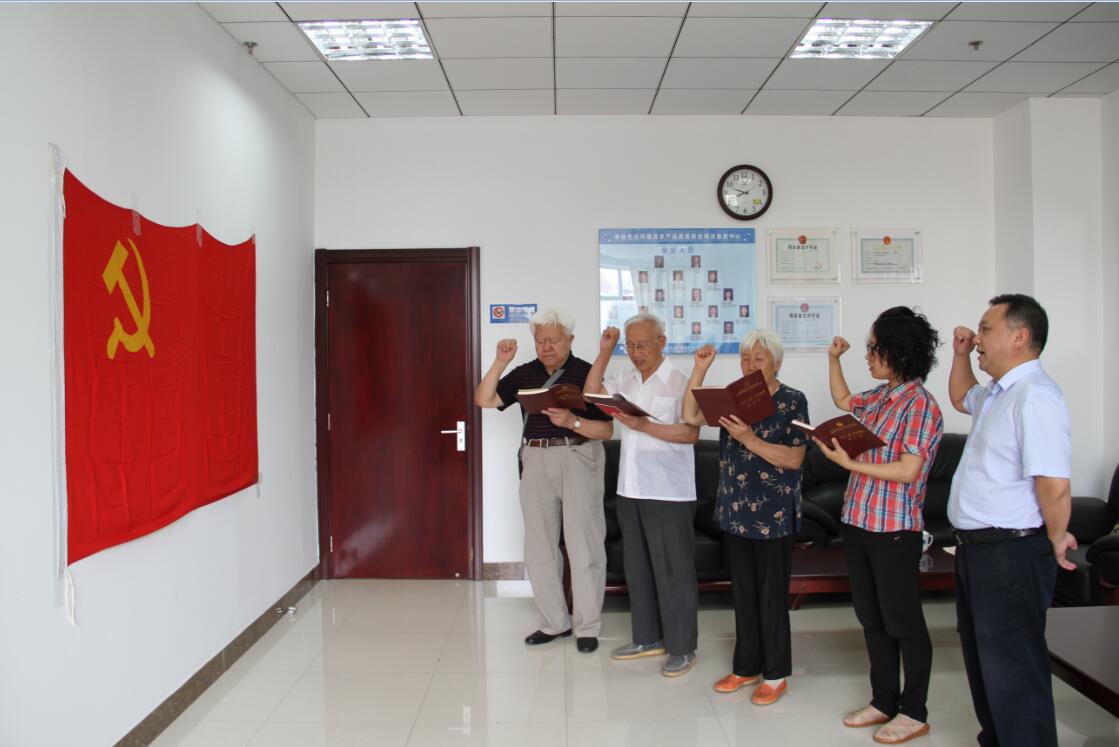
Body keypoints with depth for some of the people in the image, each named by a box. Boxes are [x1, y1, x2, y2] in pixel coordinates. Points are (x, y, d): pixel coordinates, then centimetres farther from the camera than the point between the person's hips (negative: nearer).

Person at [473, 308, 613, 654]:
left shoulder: (587, 373, -4)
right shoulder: (524, 374, 8)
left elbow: (606, 430, -7)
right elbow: (483, 400, 1)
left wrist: (571, 421, -23)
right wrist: (500, 363, -9)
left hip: (578, 459, -4)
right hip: (536, 461, 5)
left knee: (583, 545, 1)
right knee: (539, 546, 11)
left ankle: (586, 626, 15)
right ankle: (555, 622, 26)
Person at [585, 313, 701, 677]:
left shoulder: (679, 381, -11)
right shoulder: (626, 380, 9)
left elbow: (691, 432, -18)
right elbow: (591, 395, 11)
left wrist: (643, 426, -24)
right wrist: (604, 352, 5)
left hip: (669, 493, -7)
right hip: (631, 490, 7)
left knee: (673, 571, 2)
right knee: (638, 568, 16)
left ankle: (682, 648, 15)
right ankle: (648, 638, 30)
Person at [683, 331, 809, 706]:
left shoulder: (792, 401, -6)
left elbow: (794, 458, -13)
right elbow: (691, 416, -6)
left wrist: (750, 439, -25)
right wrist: (700, 368, -8)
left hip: (773, 515, -5)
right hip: (735, 511, 5)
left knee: (771, 595, 4)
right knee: (743, 592, 14)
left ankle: (776, 674, 20)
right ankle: (746, 666, 28)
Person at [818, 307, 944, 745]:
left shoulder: (920, 404, -14)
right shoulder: (879, 397, 9)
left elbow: (907, 471, -20)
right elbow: (842, 401, 30)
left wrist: (850, 463, -17)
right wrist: (834, 359, 22)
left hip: (894, 529, -8)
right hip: (858, 522, 8)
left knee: (903, 622, 6)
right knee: (872, 618, 16)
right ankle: (884, 702, 30)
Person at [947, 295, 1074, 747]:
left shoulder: (1034, 396, -22)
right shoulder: (996, 394, 11)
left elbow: (1055, 486, -27)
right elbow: (960, 397, 35)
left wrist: (1056, 540, -11)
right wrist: (960, 355, 19)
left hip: (1011, 554, -11)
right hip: (976, 549, 11)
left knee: (1012, 669, -1)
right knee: (983, 659, 23)